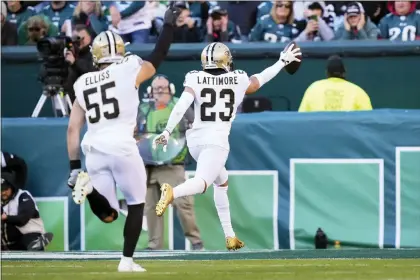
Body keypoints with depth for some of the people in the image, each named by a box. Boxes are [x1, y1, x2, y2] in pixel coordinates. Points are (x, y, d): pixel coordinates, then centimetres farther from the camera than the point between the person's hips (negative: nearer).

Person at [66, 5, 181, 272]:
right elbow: (157, 59, 10)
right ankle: (127, 260, 8)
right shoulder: (128, 71, -2)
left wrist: (74, 167, 10)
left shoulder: (83, 84, 12)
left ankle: (89, 187, -19)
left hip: (94, 150, 4)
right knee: (136, 205, 15)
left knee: (108, 214, 9)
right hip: (122, 148, -4)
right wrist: (169, 24, 20)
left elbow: (73, 129, 9)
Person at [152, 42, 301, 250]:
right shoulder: (238, 81, 5)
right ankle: (172, 192, -54)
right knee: (201, 182, -20)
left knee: (221, 182, 24)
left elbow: (181, 106, -11)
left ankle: (229, 235, 24)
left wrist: (167, 131, -11)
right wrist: (283, 62, 38)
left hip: (195, 139, 4)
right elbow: (260, 79, 22)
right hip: (216, 141, -4)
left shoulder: (195, 80, 4)